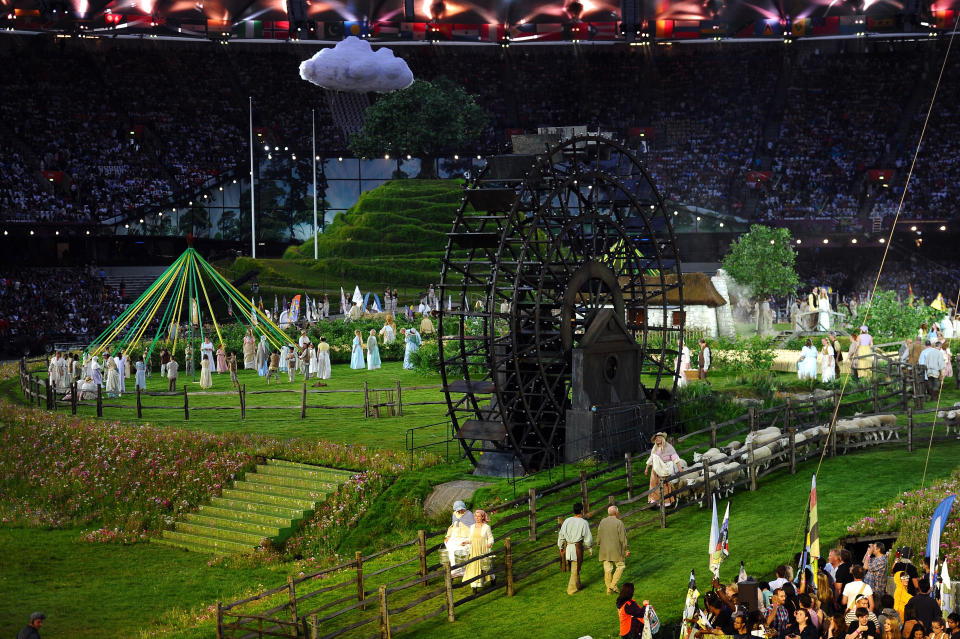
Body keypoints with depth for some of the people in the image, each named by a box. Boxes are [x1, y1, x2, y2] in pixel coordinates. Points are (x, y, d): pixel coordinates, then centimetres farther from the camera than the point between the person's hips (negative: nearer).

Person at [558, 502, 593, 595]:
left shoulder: (567, 521, 2)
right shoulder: (583, 523, -11)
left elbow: (561, 535, 8)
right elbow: (588, 538, -7)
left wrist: (561, 547, 19)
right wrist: (590, 548, 8)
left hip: (568, 546, 5)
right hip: (578, 547, -5)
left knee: (574, 567, 22)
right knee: (575, 568, 5)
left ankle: (577, 584, 35)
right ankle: (571, 589, 8)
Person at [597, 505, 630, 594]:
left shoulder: (602, 522, 5)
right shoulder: (619, 523, -11)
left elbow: (599, 537, 9)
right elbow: (623, 538, -12)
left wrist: (599, 548, 17)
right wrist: (627, 549, -6)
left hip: (604, 550, 5)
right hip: (616, 550, -5)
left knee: (608, 569, 9)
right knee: (620, 566, 10)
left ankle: (609, 589, 11)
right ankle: (613, 585, -1)